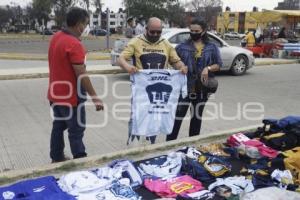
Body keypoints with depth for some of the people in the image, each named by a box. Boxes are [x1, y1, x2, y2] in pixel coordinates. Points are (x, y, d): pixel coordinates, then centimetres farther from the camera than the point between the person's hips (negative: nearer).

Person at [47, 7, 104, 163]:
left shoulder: (56, 37, 4)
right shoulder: (74, 44, -24)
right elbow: (81, 75, -25)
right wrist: (95, 98, -20)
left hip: (56, 94, 9)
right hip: (71, 96, -9)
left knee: (58, 127, 19)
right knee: (76, 131, 3)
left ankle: (56, 158, 32)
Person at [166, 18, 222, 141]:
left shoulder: (212, 47, 4)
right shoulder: (182, 46, 0)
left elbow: (219, 65, 5)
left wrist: (208, 68, -13)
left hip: (202, 89, 2)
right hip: (184, 87, -2)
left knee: (197, 117, 15)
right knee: (178, 116, -4)